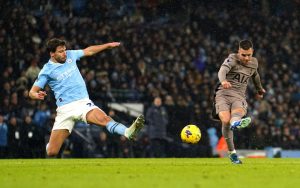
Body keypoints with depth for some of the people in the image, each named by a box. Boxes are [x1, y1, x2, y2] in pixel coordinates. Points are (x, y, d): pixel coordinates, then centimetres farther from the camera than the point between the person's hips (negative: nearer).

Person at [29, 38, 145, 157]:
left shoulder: (70, 55, 10)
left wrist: (108, 45, 33)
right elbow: (32, 92, -3)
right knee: (51, 152, -4)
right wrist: (38, 95, -27)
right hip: (65, 110, -2)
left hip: (83, 103, 2)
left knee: (103, 119, -32)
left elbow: (88, 51, 29)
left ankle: (128, 132, -57)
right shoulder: (47, 71, -2)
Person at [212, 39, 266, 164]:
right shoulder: (232, 59, -3)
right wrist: (223, 81, -48)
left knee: (238, 112, -34)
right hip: (223, 94, -3)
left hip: (239, 97, 3)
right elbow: (222, 70, -24)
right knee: (226, 120, -26)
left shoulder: (254, 63, 14)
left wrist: (260, 89, 57)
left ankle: (235, 123, -68)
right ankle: (232, 152, -15)